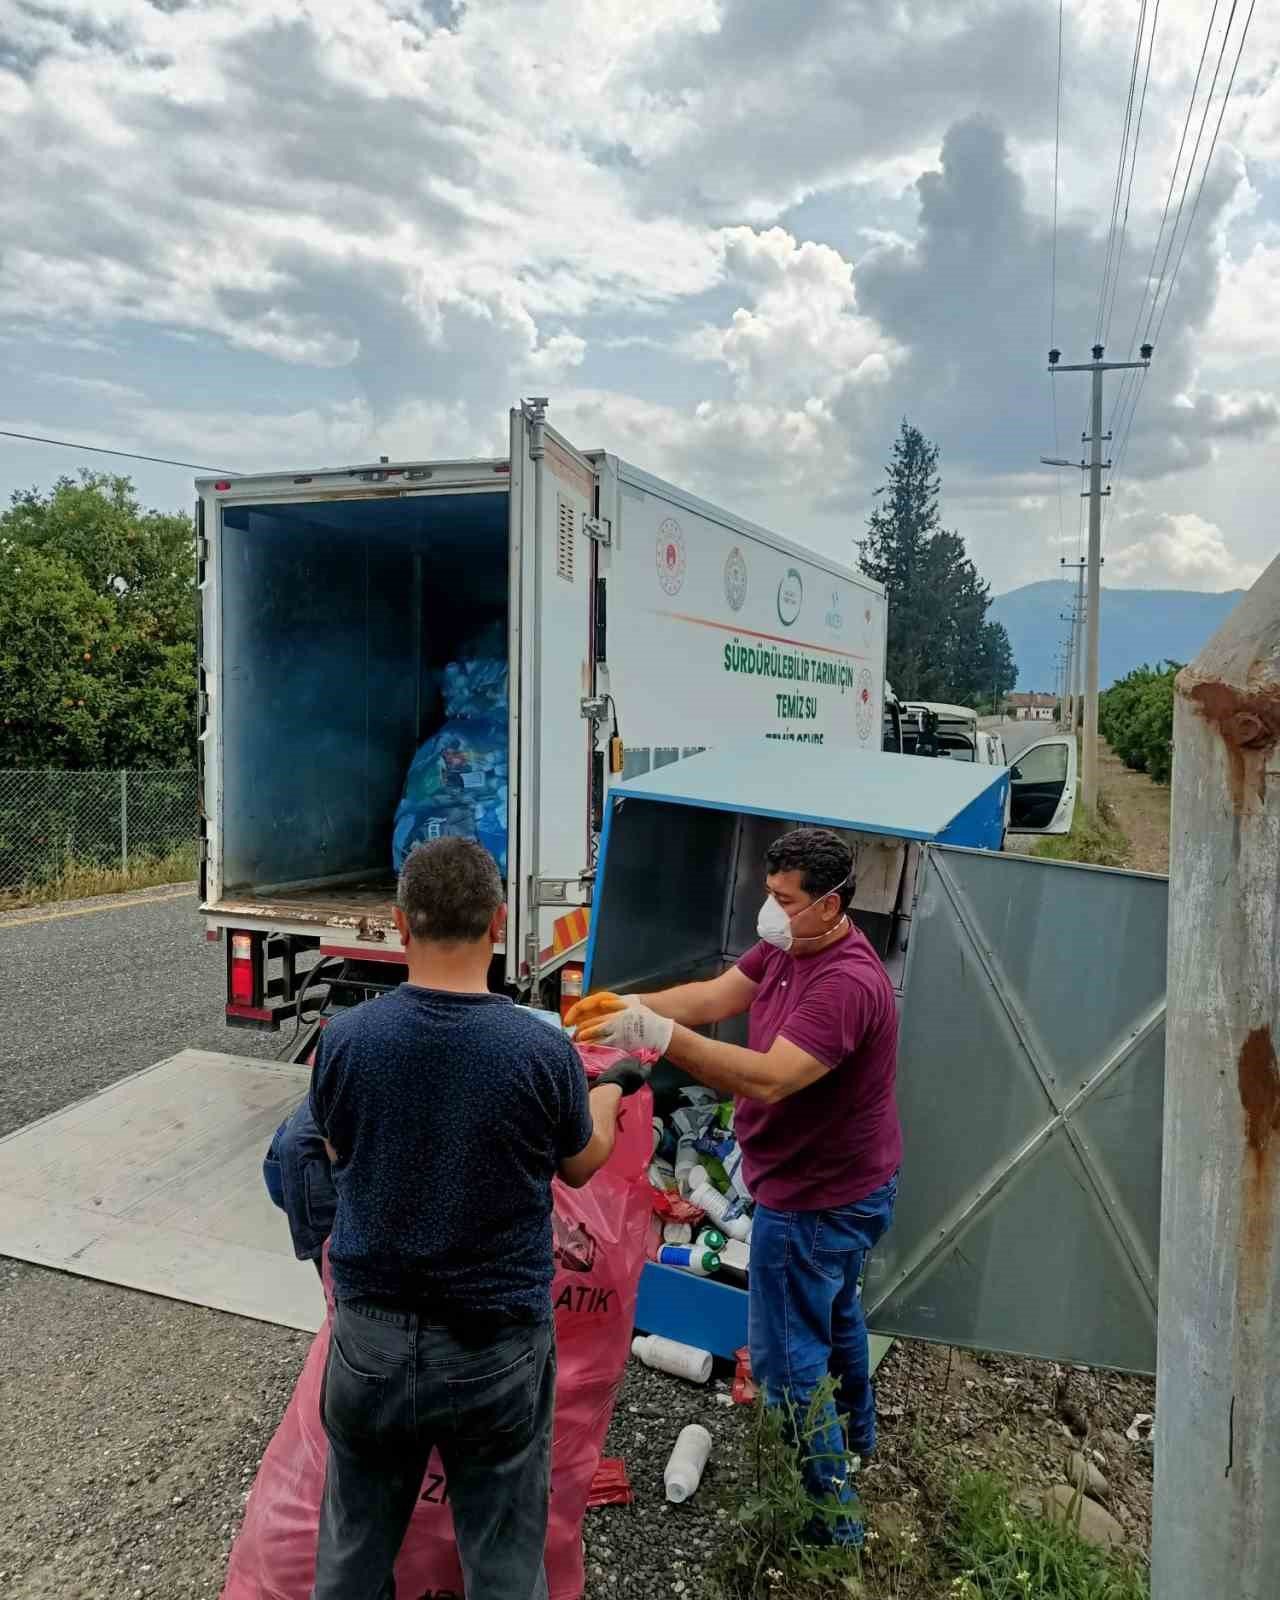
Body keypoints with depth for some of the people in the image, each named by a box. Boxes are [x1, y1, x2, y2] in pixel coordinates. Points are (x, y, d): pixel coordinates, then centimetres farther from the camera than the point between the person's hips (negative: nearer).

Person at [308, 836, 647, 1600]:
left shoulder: (344, 1040, -14)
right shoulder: (543, 1050, -19)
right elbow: (581, 1166, 0)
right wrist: (611, 1090, 21)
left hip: (372, 1337, 2)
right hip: (496, 1347, -2)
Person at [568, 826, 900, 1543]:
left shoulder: (847, 984, -34)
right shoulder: (788, 946, -4)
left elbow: (768, 1079, -40)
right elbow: (714, 997, -5)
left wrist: (660, 1034, -43)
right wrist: (631, 1005, -19)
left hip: (815, 1200, -10)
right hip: (845, 1181, 10)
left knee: (788, 1358, 6)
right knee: (836, 1309, 31)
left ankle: (829, 1514, 24)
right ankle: (853, 1430, 57)